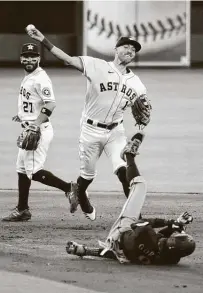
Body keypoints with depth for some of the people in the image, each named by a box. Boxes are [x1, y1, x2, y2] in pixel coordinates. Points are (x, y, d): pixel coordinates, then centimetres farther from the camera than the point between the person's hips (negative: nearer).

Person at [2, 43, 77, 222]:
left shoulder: (40, 79, -17)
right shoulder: (28, 77, 13)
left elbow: (51, 104, -27)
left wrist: (36, 123, -33)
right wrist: (22, 116, 21)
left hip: (39, 130, -10)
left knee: (34, 171, -13)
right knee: (22, 169, 15)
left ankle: (69, 188, -5)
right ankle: (22, 210, 22)